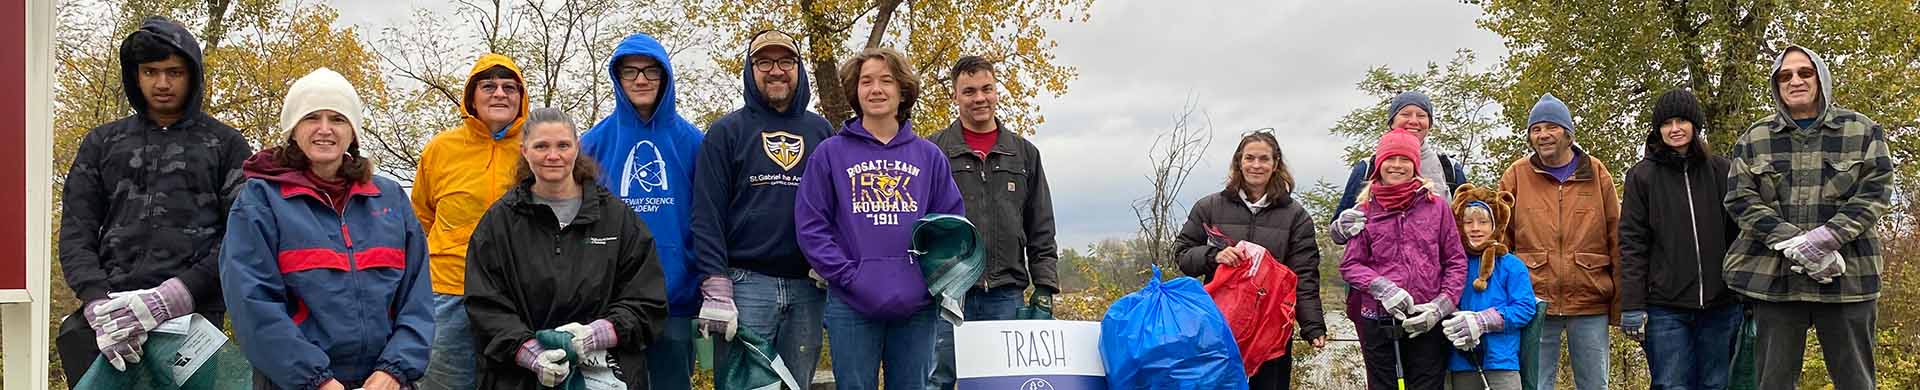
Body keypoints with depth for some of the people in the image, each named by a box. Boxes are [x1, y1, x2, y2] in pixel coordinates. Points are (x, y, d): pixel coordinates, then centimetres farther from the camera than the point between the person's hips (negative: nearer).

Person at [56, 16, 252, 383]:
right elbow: (76, 232, 11)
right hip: (111, 308, 2)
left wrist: (173, 297, -13)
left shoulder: (226, 145, 11)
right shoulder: (101, 143, 19)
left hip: (192, 314, -2)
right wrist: (98, 302, -8)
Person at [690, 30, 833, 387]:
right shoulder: (726, 132, 3)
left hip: (808, 287, 3)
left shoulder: (820, 130, 13)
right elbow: (707, 214, -3)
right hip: (745, 283, -3)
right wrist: (715, 289, -12)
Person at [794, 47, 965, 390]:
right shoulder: (830, 153, 4)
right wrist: (848, 275, -11)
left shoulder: (929, 156, 11)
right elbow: (810, 226, -1)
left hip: (916, 306, 2)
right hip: (852, 305, -2)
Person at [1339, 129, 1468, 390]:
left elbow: (1456, 261, 7)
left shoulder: (1436, 206, 6)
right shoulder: (1366, 210, 7)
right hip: (1378, 325, 1)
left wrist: (1441, 305, -7)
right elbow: (1350, 265, 4)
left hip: (1427, 324, 0)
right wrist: (1382, 288, -13)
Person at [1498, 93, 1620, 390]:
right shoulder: (1517, 176, 5)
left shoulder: (1596, 173, 7)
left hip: (1590, 302, 1)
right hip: (1535, 303, -1)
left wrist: (1622, 304, 1)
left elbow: (1616, 240, 6)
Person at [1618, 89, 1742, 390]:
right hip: (1665, 309, -2)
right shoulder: (1642, 176, 4)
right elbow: (1632, 244, -1)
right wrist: (1632, 306, -8)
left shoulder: (1722, 171, 8)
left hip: (1721, 306, 2)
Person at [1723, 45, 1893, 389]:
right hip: (1774, 276, 1)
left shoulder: (1863, 132, 8)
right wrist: (1796, 244, -15)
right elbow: (1742, 201, 0)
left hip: (1847, 276, -1)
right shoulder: (1753, 140, 10)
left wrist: (1826, 238, -17)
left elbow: (1875, 193, -2)